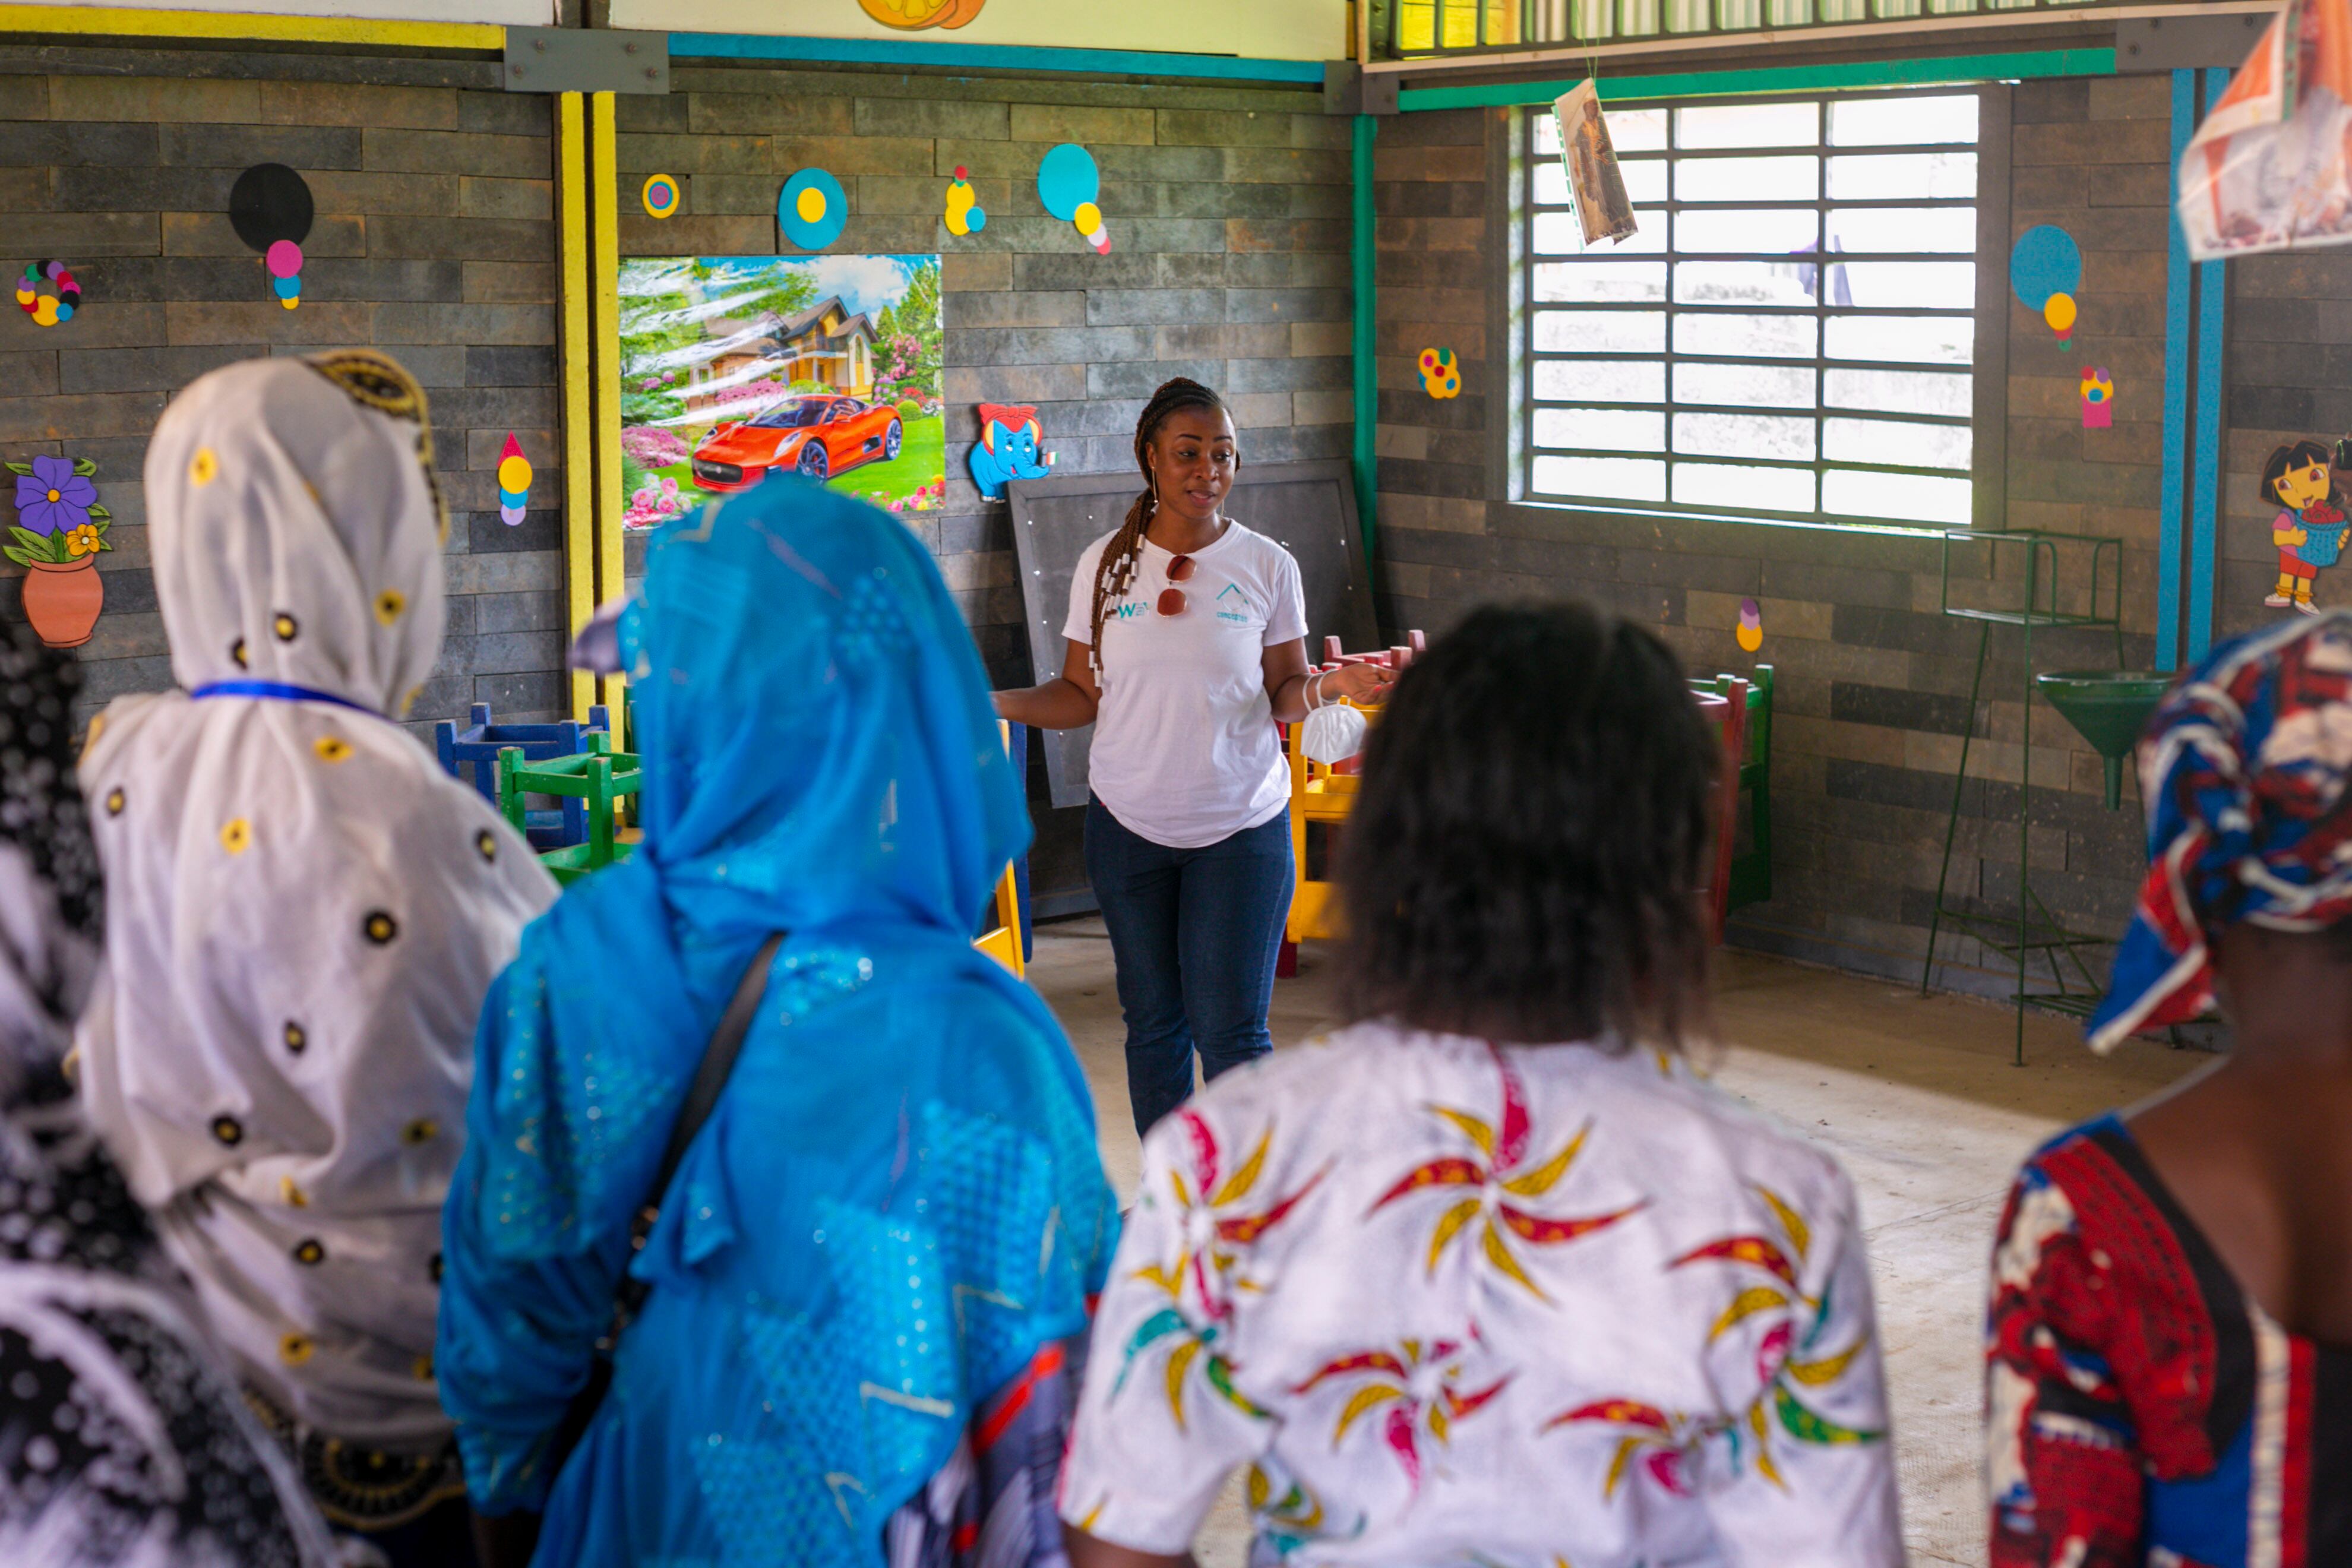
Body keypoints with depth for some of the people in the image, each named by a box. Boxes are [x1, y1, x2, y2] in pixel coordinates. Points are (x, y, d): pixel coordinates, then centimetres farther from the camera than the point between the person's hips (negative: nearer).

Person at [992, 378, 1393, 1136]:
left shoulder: (1267, 566, -2)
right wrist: (991, 704, -9)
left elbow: (1283, 695, 1)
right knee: (1154, 1023, 12)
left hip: (1241, 825, -2)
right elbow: (1082, 695, 5)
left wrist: (1331, 685, -20)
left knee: (1231, 1030, -4)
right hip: (1129, 824, 2)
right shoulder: (1105, 564, 1)